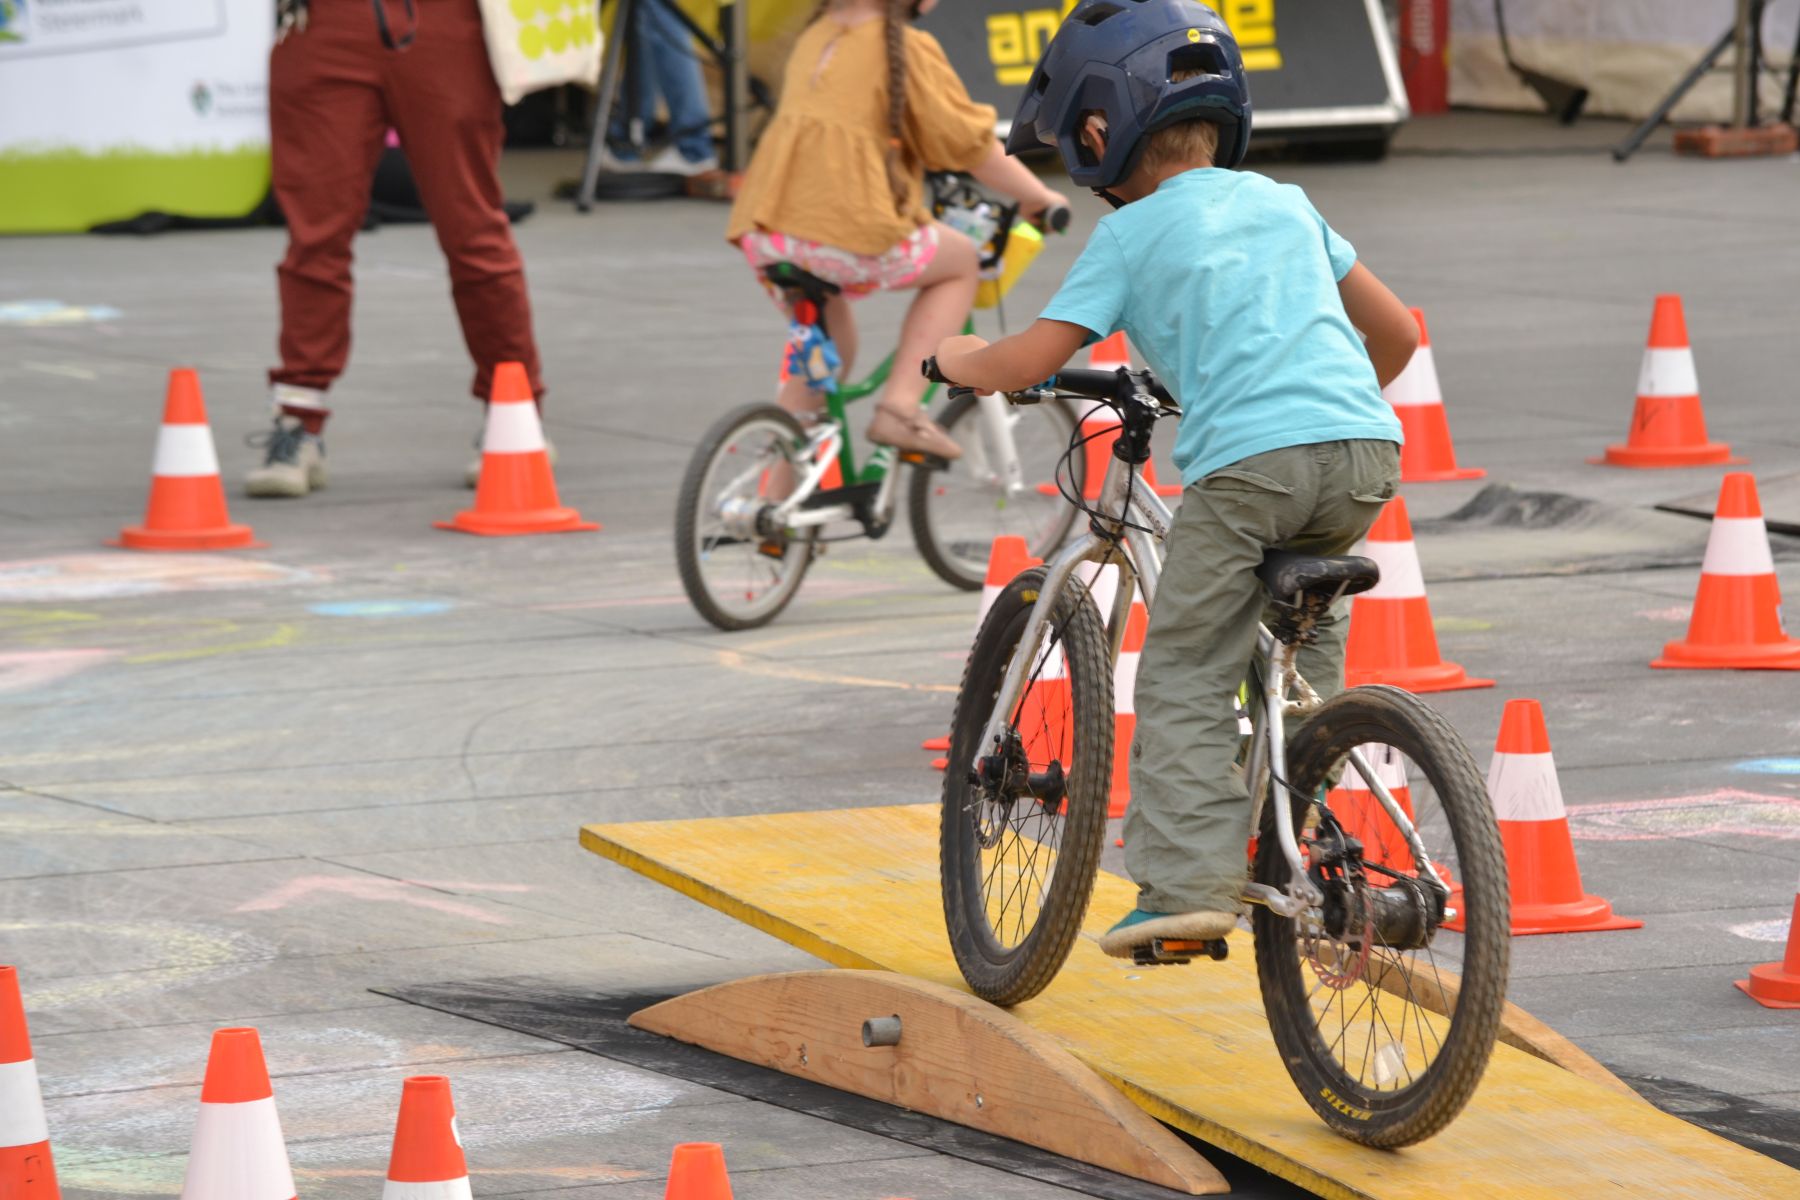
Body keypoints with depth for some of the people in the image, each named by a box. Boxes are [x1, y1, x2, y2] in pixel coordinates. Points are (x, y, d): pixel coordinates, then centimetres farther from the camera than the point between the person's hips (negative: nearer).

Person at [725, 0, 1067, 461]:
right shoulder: (908, 47, -1)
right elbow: (971, 143, 2)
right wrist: (1041, 198, 16)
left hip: (764, 232, 7)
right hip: (849, 230, -7)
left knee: (823, 337, 31)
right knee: (961, 263, 19)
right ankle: (900, 405, 5)